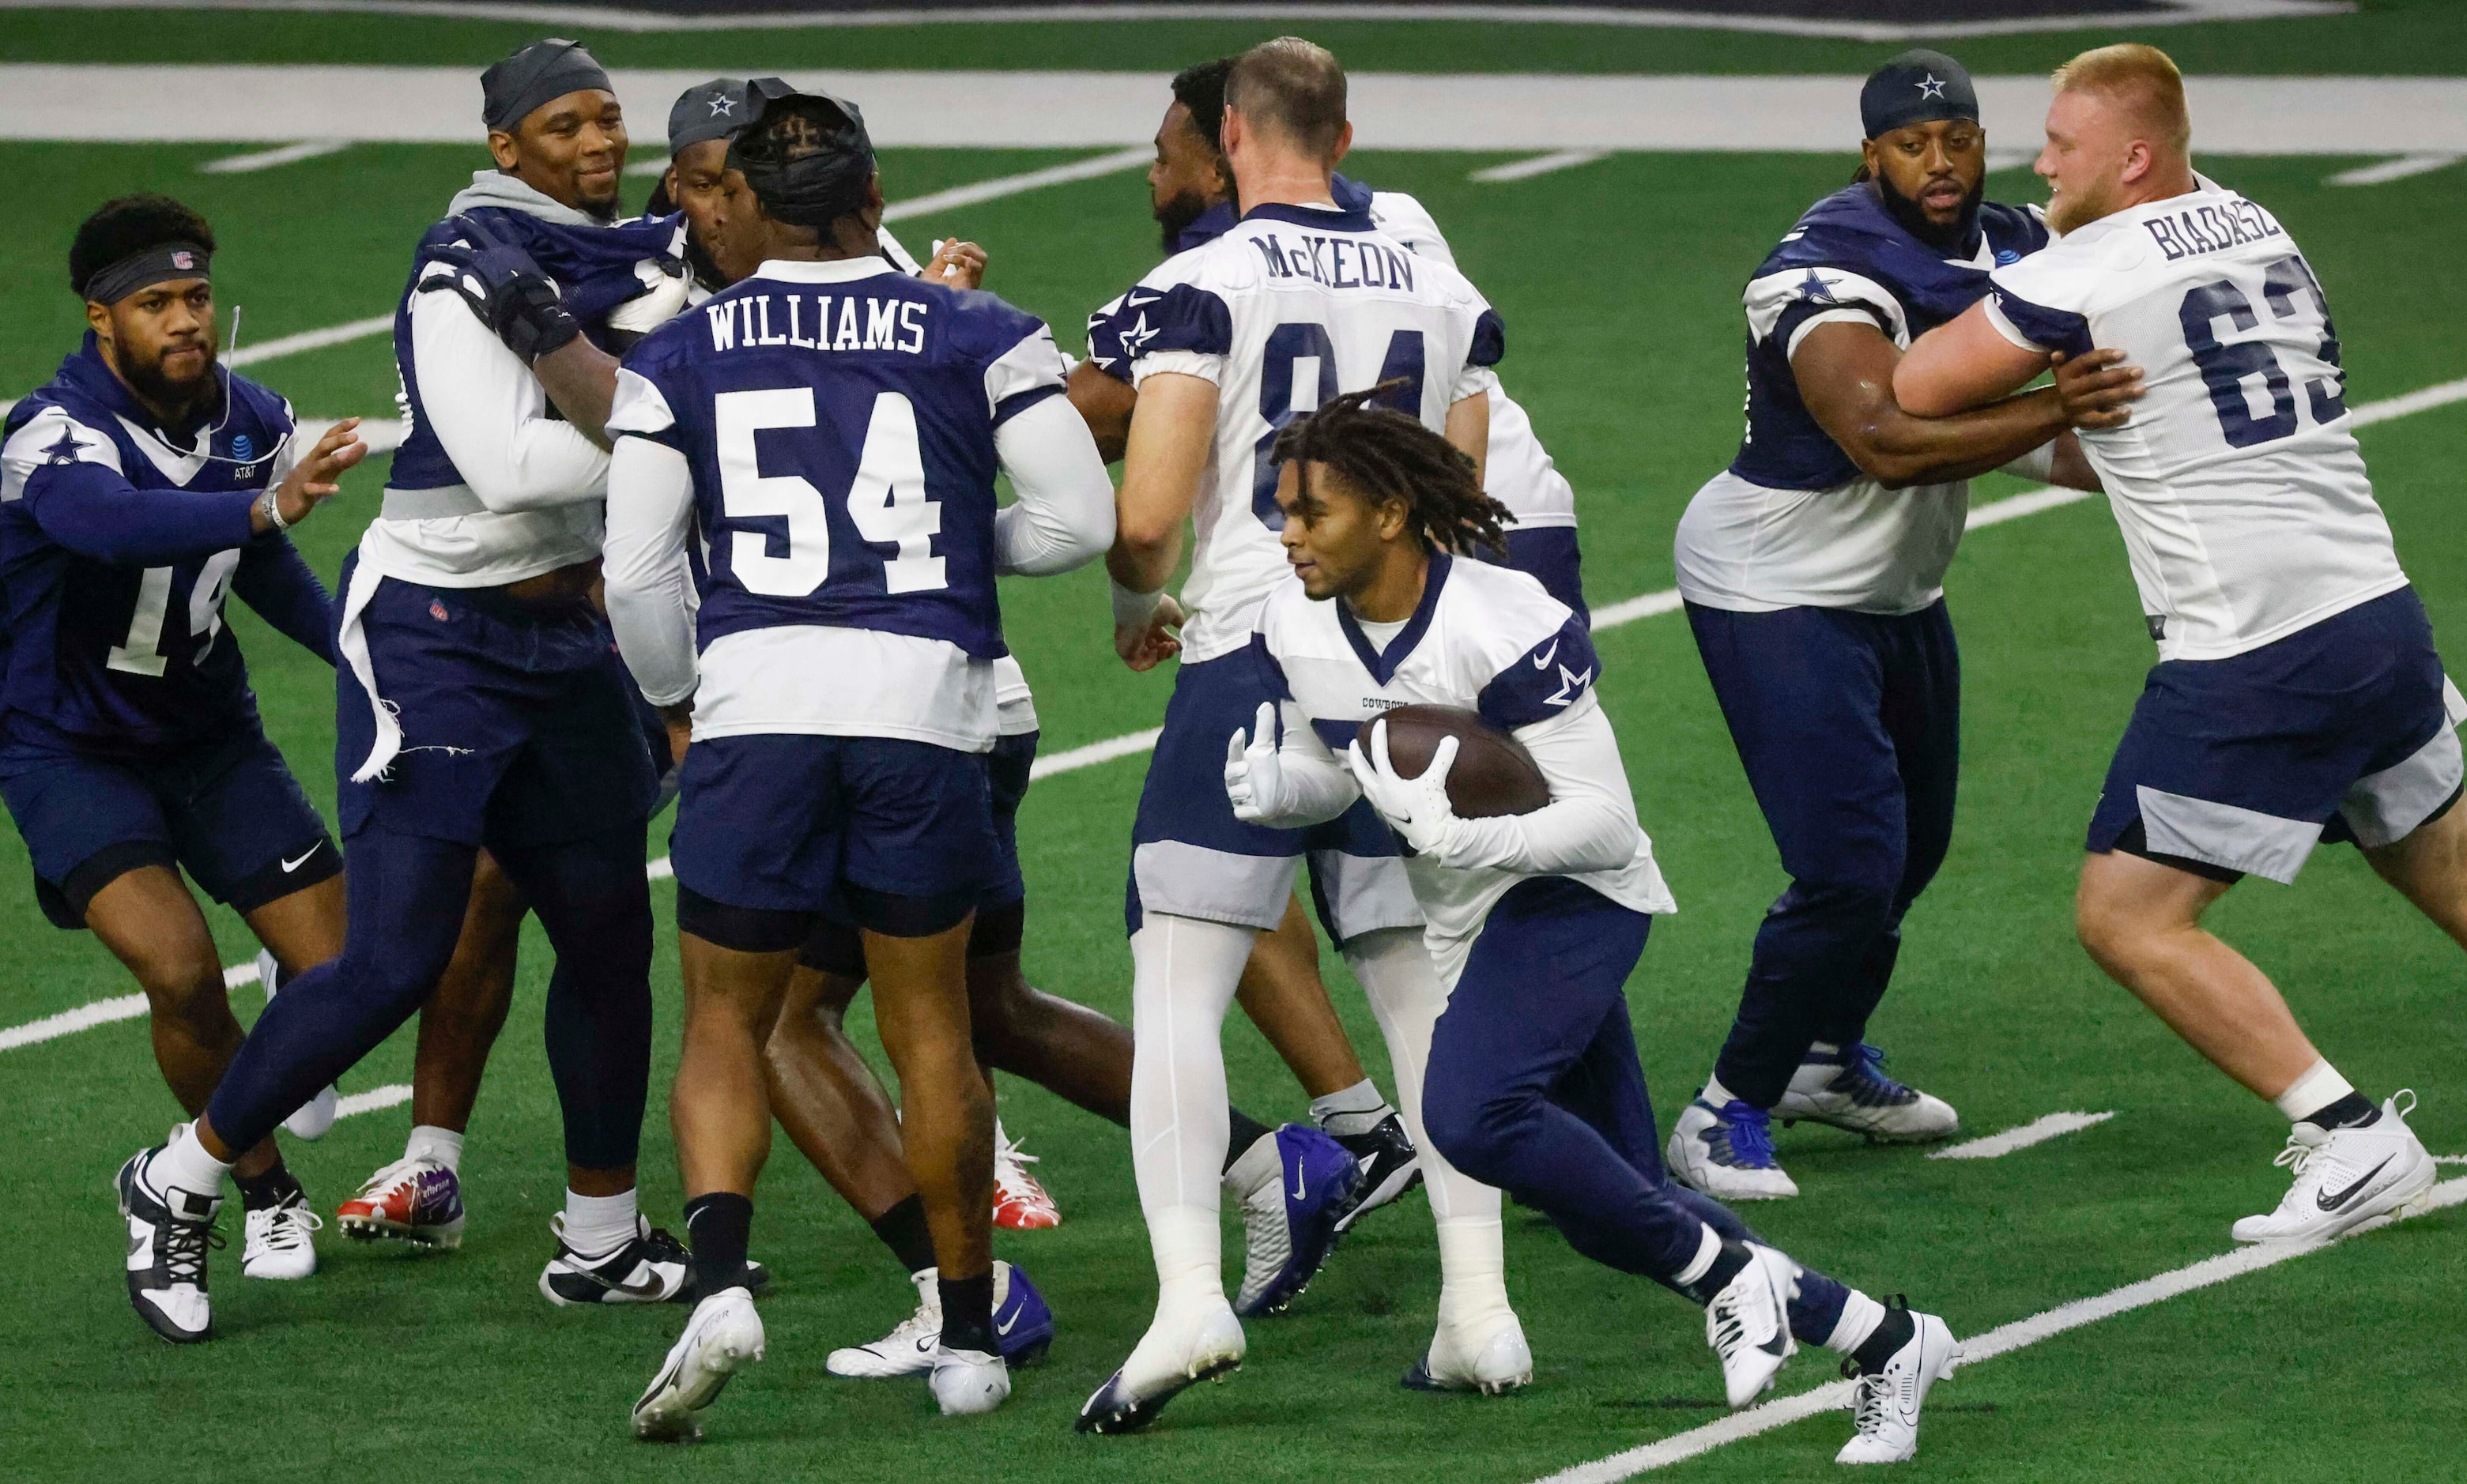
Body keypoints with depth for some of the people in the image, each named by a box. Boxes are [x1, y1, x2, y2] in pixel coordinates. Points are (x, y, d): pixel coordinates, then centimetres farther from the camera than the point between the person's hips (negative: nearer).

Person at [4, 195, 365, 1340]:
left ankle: (181, 1188, 19)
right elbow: (114, 526, -51)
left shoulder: (251, 424, -6)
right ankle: (262, 1179, 2)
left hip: (209, 734, 6)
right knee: (179, 970, -26)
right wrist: (267, 509, -65)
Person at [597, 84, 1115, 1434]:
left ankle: (720, 1283, -14)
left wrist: (678, 699, 22)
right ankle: (967, 1343, 18)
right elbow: (1080, 518, 4)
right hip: (925, 705, 0)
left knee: (726, 1026, 10)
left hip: (757, 705, 0)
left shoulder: (679, 359, 6)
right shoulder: (976, 337, 5)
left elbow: (637, 571, 5)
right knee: (930, 1030, 14)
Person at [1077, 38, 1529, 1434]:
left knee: (1180, 990, -5)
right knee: (1425, 992, 13)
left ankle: (1190, 1293, -21)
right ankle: (1479, 1303, 9)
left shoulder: (1201, 289, -6)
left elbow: (1150, 512, -11)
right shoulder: (1446, 298, 10)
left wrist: (1138, 604, 10)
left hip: (1252, 651, -4)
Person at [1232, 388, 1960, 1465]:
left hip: (1573, 896, -8)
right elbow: (1329, 771, 11)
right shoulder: (1293, 629, -5)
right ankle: (1889, 1344, 22)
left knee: (1469, 1111, -32)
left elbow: (1606, 821, -22)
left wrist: (1475, 840, -39)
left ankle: (1726, 1274, -14)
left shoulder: (1501, 630, -25)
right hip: (1471, 922, 8)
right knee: (1610, 1218, 8)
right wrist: (1268, 786, -12)